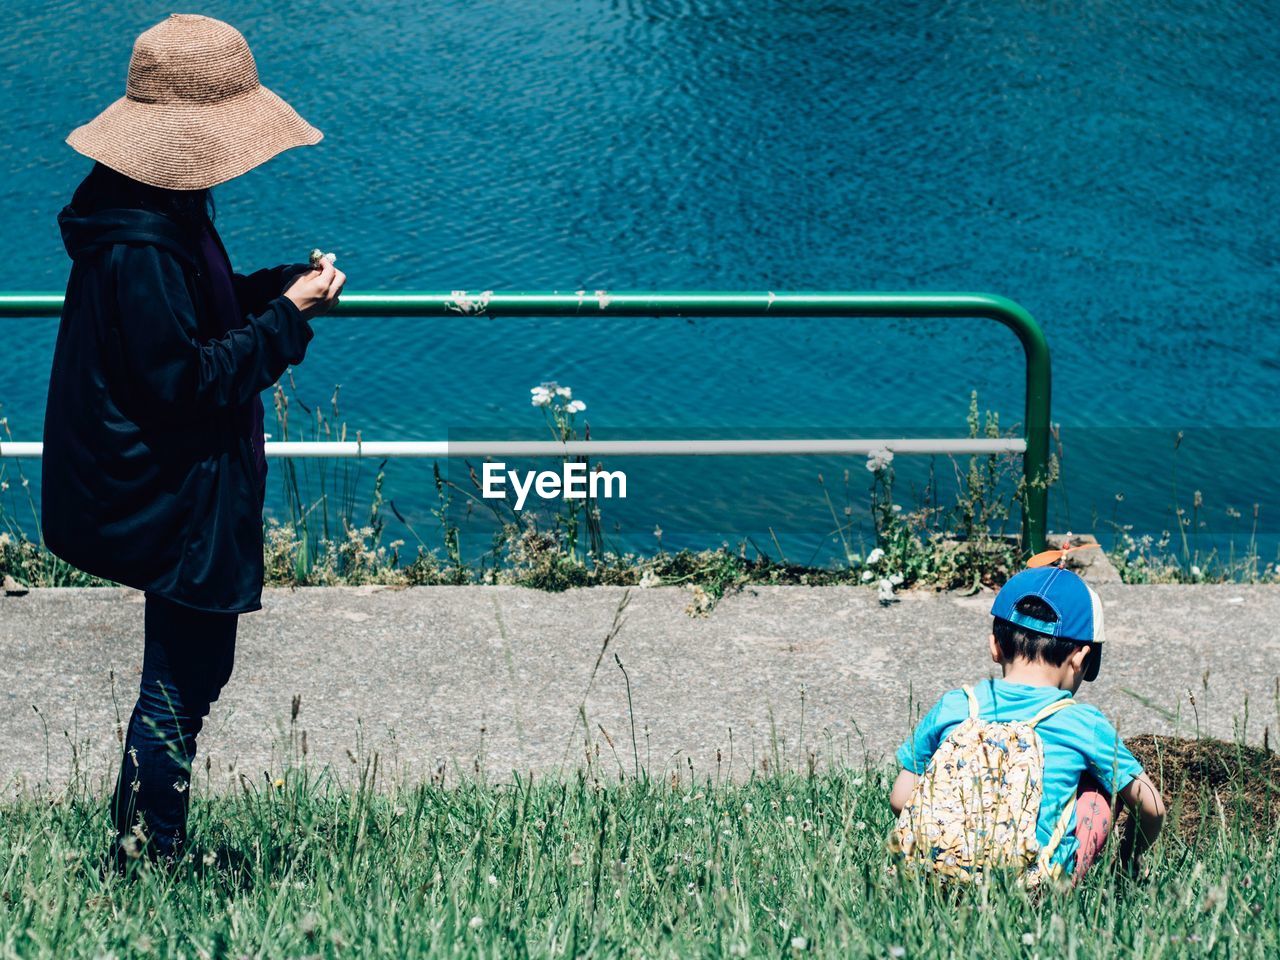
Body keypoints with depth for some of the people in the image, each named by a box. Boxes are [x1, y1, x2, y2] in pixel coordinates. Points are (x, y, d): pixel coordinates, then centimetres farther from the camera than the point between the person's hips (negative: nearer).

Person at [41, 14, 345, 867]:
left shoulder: (168, 218, 6)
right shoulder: (138, 247, -27)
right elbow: (188, 380, -26)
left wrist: (283, 285, 3)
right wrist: (287, 317, -21)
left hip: (176, 496, 11)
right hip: (175, 501, -11)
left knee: (190, 667, 20)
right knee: (183, 677, 1)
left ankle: (147, 848, 32)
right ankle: (147, 858, 12)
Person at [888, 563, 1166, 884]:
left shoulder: (951, 709, 6)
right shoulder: (1085, 724, 0)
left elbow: (900, 799, 11)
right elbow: (1152, 808, 11)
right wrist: (1131, 857, 32)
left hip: (936, 869, 3)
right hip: (1036, 883, -3)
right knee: (1095, 791, 23)